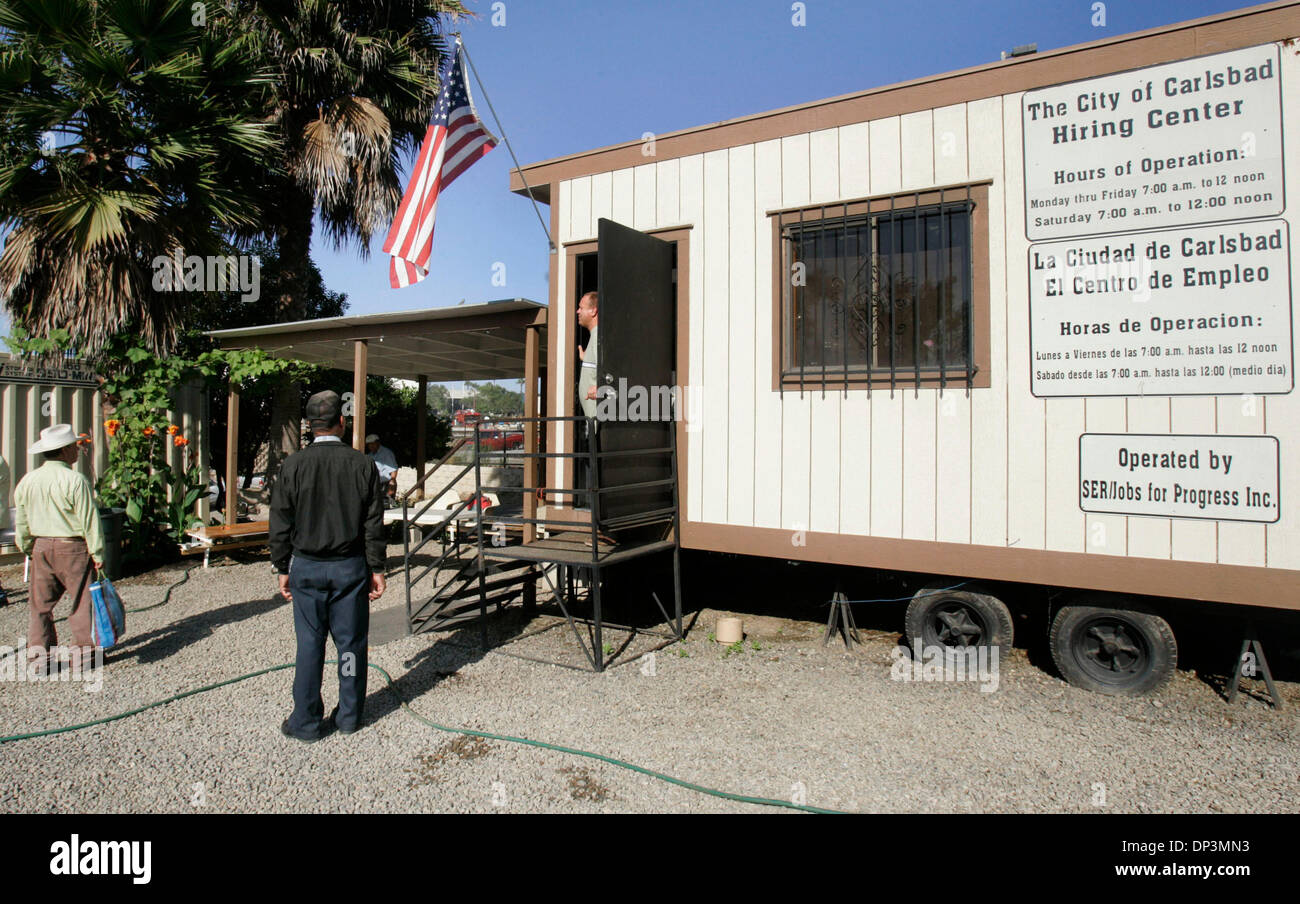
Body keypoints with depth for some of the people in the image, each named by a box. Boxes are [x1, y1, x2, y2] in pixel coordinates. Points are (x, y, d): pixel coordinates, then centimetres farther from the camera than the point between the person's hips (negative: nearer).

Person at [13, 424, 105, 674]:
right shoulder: (75, 480, -15)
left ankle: (39, 654, 16)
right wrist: (97, 553, -9)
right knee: (83, 599, 5)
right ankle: (85, 647, 11)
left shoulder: (27, 481, 6)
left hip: (41, 547, 6)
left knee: (40, 602, 13)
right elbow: (89, 519, -14)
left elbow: (21, 522, 14)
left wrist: (28, 547, 26)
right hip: (72, 547, -6)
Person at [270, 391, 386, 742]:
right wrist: (377, 569, 3)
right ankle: (349, 716, 20)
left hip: (306, 567, 0)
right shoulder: (362, 464, -5)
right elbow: (374, 524, -3)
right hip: (350, 567, 0)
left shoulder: (294, 465, -5)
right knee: (351, 641, 9)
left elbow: (280, 523, -1)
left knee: (310, 643, 8)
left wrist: (283, 569, 8)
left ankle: (307, 722, 17)